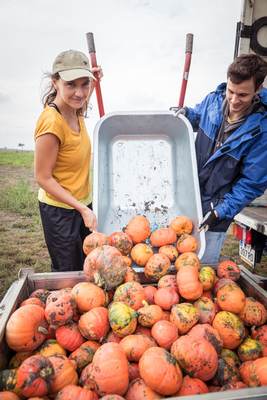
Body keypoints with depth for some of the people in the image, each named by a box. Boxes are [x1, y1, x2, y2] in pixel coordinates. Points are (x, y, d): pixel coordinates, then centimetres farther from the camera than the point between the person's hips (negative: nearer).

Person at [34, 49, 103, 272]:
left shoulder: (74, 111, -3)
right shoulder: (52, 122, -27)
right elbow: (43, 178, -21)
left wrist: (92, 83, 12)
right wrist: (83, 209, -22)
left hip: (83, 202, 8)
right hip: (59, 209, -8)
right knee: (67, 273, 12)